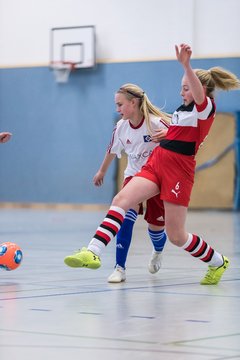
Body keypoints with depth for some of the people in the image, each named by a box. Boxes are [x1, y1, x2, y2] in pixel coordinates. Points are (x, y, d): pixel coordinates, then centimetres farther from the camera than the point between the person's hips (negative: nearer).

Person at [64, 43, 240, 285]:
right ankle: (93, 252, -24)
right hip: (156, 163, 8)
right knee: (121, 200, -14)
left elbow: (199, 93, -32)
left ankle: (217, 262, 24)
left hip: (178, 170, -7)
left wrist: (186, 65, -48)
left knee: (176, 236, -1)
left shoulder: (206, 107, -8)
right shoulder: (184, 108, 16)